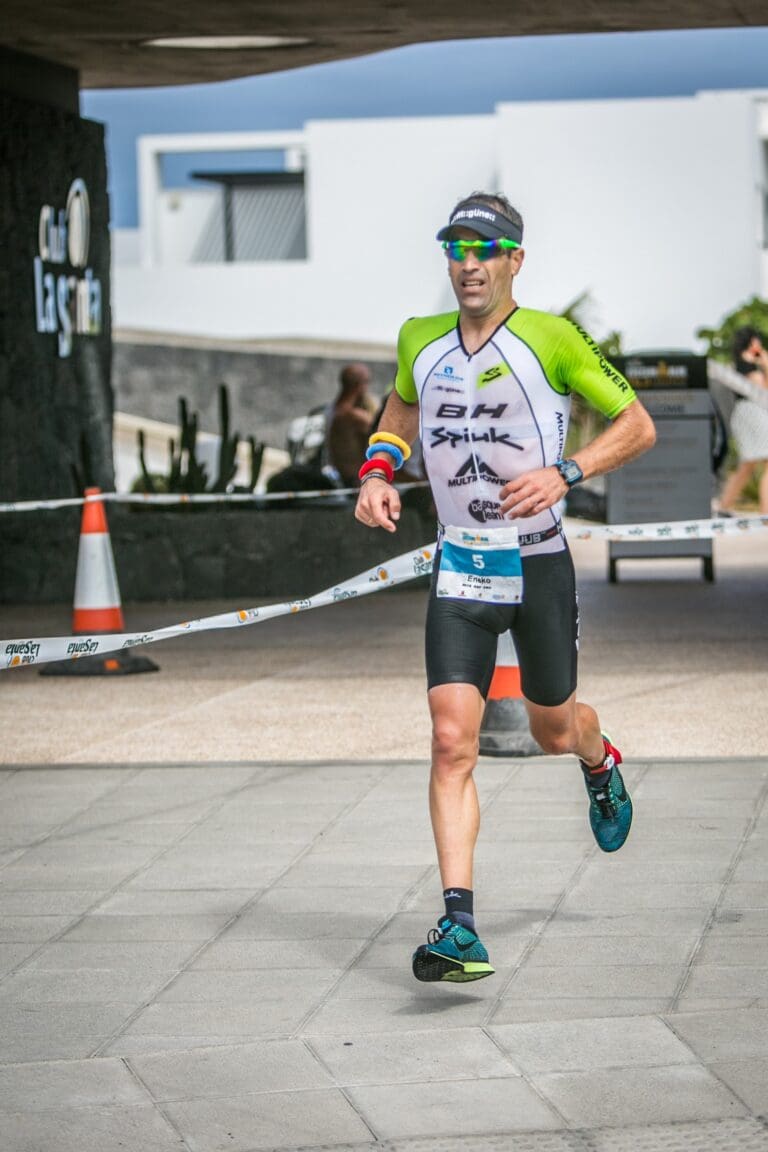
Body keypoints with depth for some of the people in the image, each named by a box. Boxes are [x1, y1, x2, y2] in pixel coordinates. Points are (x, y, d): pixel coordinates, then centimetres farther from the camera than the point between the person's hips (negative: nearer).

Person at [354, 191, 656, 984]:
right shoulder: (419, 341, 4)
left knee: (552, 727, 15)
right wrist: (378, 472, 7)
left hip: (539, 564, -2)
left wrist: (565, 473, -19)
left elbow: (637, 425, -4)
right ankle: (459, 927, -16)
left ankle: (600, 766, 55)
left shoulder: (553, 339, -9)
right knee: (451, 741, -13)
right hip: (458, 569, 2)